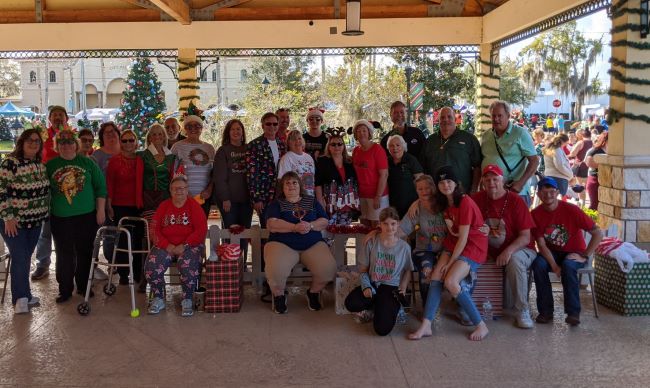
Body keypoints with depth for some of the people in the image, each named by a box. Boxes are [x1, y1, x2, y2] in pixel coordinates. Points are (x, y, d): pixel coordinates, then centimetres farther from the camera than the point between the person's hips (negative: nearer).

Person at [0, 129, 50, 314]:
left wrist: (44, 213, 14)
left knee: (26, 258, 13)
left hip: (35, 220, 6)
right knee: (20, 258, -5)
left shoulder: (40, 164, 5)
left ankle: (23, 295, 25)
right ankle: (21, 298, 9)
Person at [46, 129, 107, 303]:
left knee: (85, 253, 8)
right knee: (64, 255, 4)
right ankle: (64, 289, 16)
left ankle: (83, 286, 22)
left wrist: (101, 210, -2)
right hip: (60, 218, 0)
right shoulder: (50, 165, 4)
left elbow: (100, 187, 2)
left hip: (86, 217, 0)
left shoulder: (87, 163, 2)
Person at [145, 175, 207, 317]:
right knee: (152, 265, -24)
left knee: (188, 265, -33)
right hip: (166, 245, 3)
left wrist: (184, 246, -17)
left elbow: (201, 229, -8)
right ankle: (158, 299, -4)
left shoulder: (194, 206, 1)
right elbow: (155, 229, 4)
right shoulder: (164, 206, 11)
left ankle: (187, 300, -13)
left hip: (190, 245, -3)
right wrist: (167, 246, -12)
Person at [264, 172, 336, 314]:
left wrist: (310, 225, -12)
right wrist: (295, 227, -18)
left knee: (328, 269, -24)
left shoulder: (312, 201, 17)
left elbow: (324, 221, 9)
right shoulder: (276, 204, 10)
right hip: (282, 244, -2)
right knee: (275, 270, -33)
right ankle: (279, 295, 1)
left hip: (313, 245, 2)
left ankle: (313, 292, 9)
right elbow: (272, 225, -6)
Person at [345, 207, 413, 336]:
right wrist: (366, 286, -12)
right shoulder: (372, 242, 0)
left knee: (382, 328, -21)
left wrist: (403, 286, -6)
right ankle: (379, 307, 2)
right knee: (351, 303, -31)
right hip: (372, 284, 2)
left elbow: (408, 270, 12)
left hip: (391, 287, -2)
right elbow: (363, 269, 4)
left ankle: (393, 307, 13)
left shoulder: (404, 246, 0)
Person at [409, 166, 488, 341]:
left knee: (450, 281, -25)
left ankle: (481, 325, -11)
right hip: (452, 245, 7)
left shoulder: (465, 202, -18)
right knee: (435, 277, -14)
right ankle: (426, 325, -14)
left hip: (473, 247, -7)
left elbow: (463, 238, -18)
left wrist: (450, 262, -14)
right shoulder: (444, 202, 6)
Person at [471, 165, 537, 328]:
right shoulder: (477, 199, 1)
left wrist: (509, 251, -30)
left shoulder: (515, 201, -10)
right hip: (491, 252, 4)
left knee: (514, 261, -36)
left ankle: (522, 311, -23)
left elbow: (526, 236, -13)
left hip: (519, 249, -4)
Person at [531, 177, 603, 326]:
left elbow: (598, 233, -14)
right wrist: (554, 265, -24)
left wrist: (585, 256, -18)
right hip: (552, 252, 2)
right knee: (538, 265, -28)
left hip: (574, 253, -2)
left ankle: (573, 312, -22)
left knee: (568, 265, -34)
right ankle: (546, 311, -17)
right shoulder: (536, 214, -9)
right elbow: (541, 244, -11)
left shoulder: (571, 209, -17)